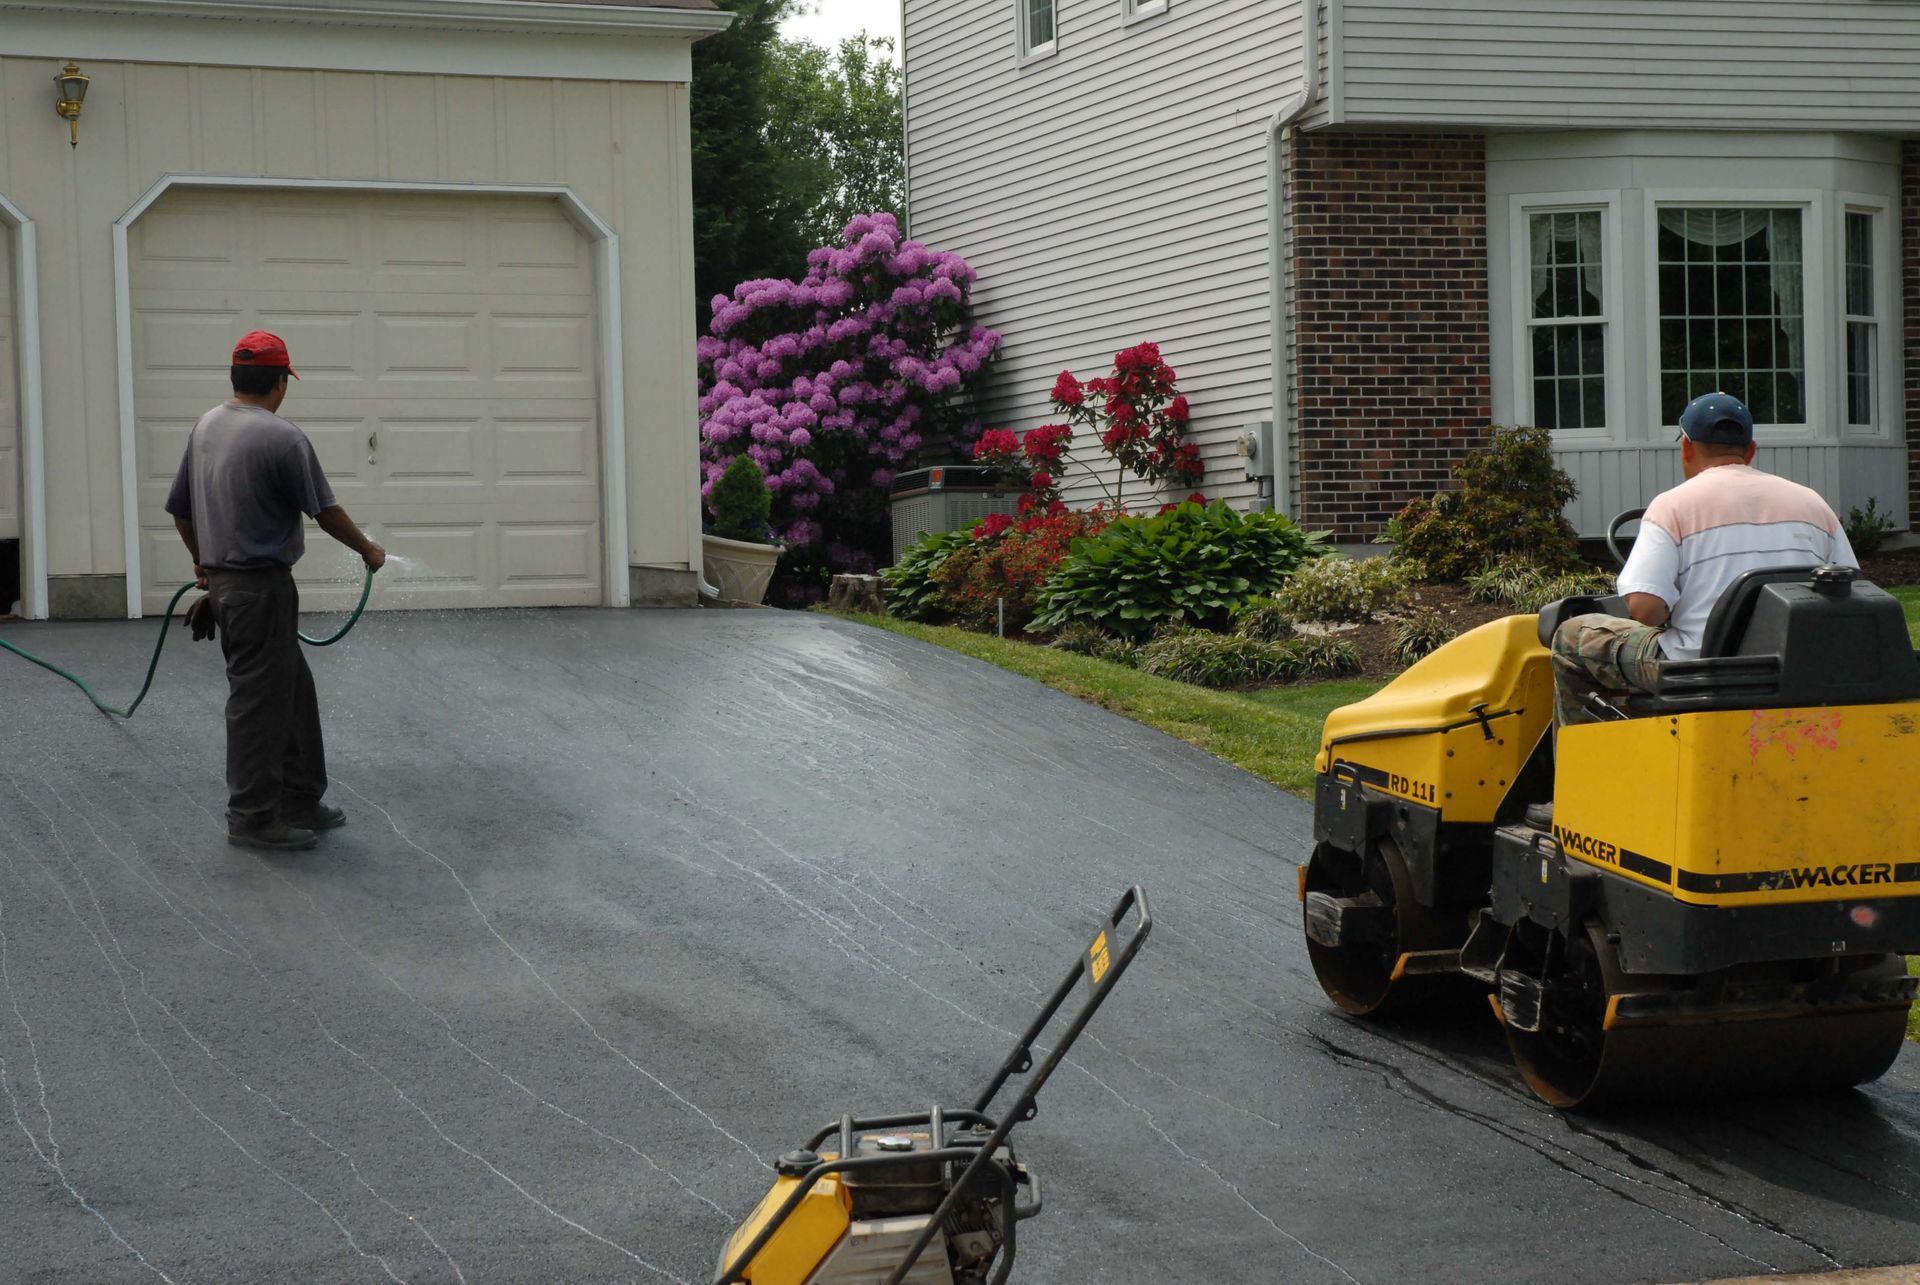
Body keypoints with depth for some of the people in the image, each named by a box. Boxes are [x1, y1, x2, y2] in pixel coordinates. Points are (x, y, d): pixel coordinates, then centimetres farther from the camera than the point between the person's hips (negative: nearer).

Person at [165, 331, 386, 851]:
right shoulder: (282, 437, -18)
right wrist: (368, 550, 6)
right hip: (260, 587, -9)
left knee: (293, 692, 16)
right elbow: (326, 512, -11)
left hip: (224, 579, 9)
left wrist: (204, 561, 31)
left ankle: (299, 802, 21)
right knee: (260, 700, -1)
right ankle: (252, 818, 6)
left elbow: (181, 508, 16)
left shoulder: (206, 427, 8)